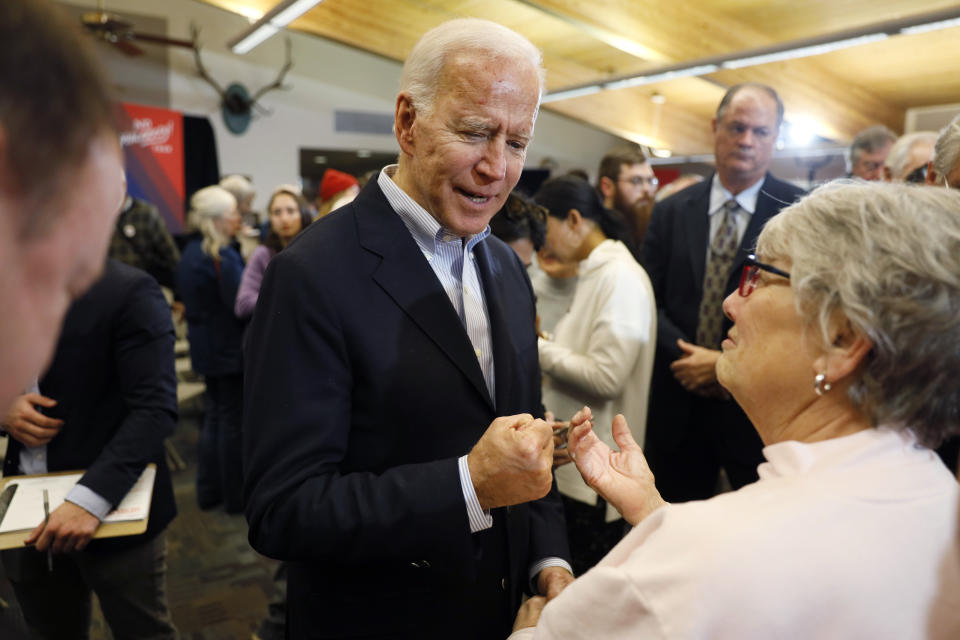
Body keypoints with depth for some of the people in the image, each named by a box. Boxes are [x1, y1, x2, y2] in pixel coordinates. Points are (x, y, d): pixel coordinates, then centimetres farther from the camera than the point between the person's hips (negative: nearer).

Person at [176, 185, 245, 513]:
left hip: (206, 348, 9)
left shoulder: (191, 252, 8)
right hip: (230, 349, -9)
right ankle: (236, 496, 14)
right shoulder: (222, 256, -21)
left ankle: (208, 490, 27)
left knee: (214, 416, 18)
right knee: (234, 420, 2)